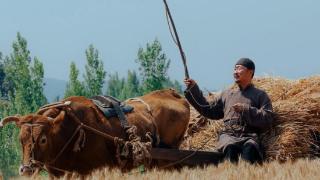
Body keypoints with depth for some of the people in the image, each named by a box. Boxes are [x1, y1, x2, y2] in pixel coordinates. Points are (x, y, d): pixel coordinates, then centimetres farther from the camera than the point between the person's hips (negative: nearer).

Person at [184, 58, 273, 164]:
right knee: (230, 147, -35)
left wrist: (246, 109, -7)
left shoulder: (260, 95, 17)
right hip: (228, 136, 2)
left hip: (249, 137, -2)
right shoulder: (227, 94, 31)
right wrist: (193, 89, 26)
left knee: (250, 147, -38)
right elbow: (209, 110, 29)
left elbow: (267, 119, 3)